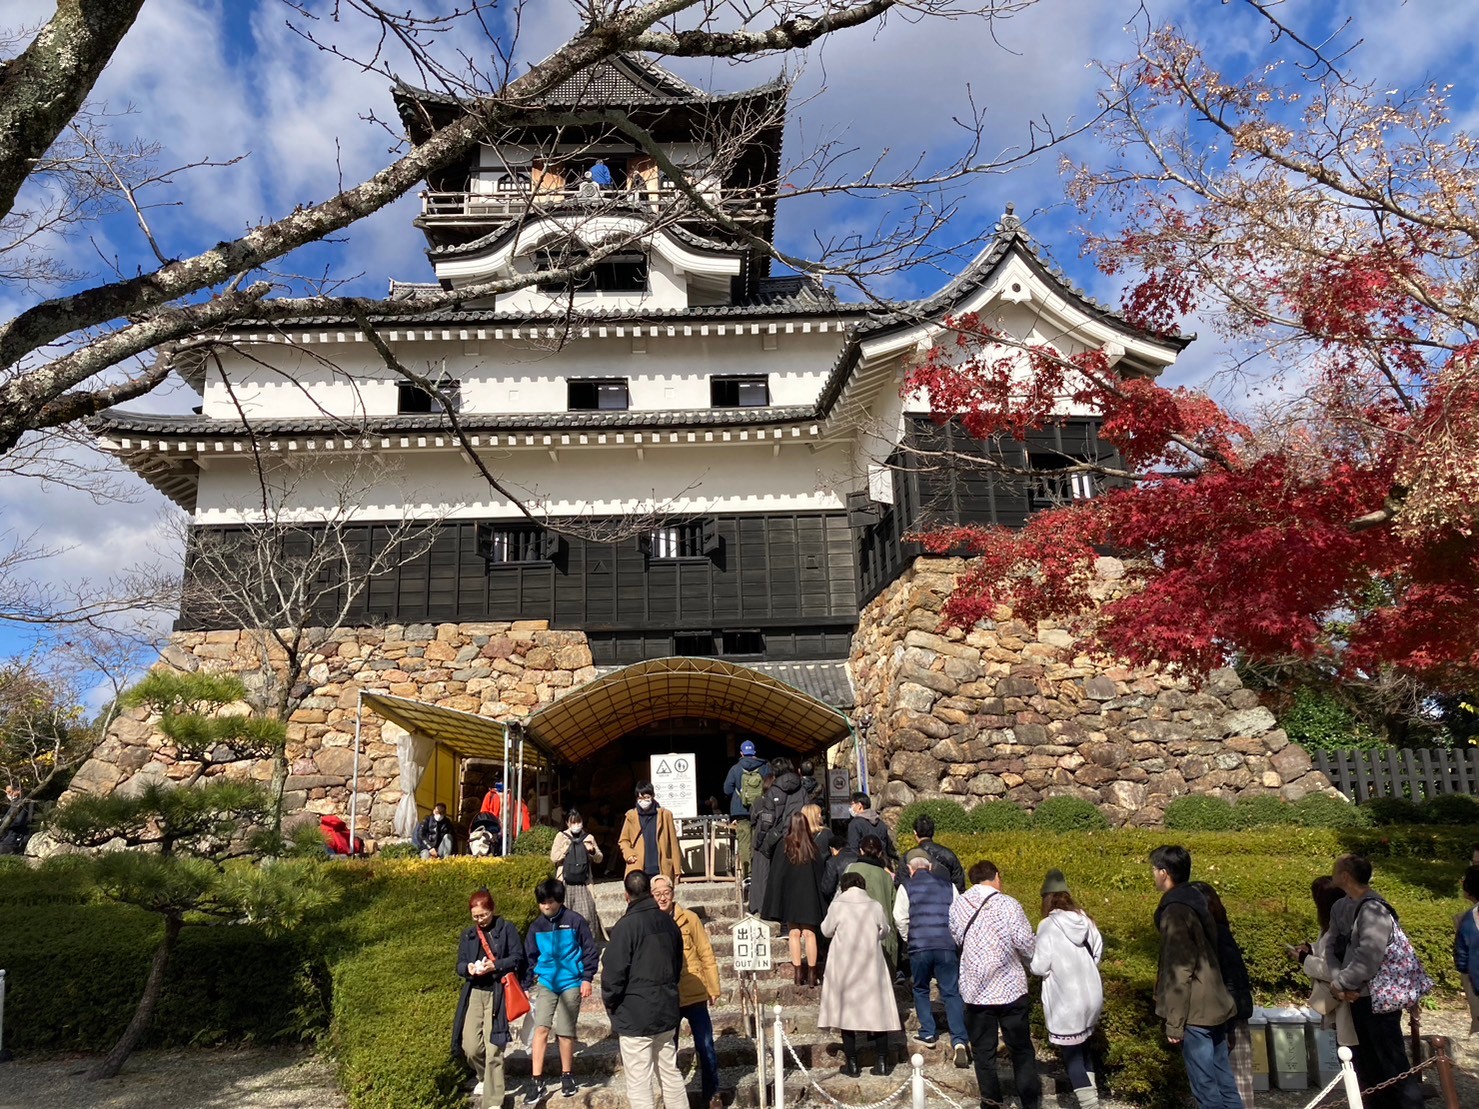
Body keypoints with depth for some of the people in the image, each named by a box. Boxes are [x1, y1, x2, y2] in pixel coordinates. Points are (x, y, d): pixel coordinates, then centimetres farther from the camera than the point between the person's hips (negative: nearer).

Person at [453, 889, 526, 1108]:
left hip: (497, 993, -4)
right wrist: (468, 968, -12)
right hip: (474, 993, 4)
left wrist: (495, 966, -20)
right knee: (470, 1046, -2)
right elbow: (459, 965, 12)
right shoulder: (468, 935, 12)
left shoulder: (507, 929, 0)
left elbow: (517, 958, -5)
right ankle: (484, 1077, 31)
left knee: (493, 1047, -5)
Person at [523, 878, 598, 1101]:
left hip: (571, 982, -2)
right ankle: (537, 1081, -6)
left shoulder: (575, 920, -8)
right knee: (541, 1028, -9)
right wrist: (528, 982, 8)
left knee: (565, 1031, 5)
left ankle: (566, 1076, 22)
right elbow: (530, 956, 14)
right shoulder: (536, 925, 3)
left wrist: (587, 978, -5)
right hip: (546, 982, 3)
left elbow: (590, 950, -2)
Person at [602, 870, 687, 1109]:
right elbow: (678, 966, 15)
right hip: (667, 1012, 7)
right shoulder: (668, 922, 5)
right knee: (670, 1074, 17)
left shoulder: (626, 926, -16)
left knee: (638, 1084, 0)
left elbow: (614, 973, -17)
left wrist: (610, 1004, -1)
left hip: (634, 1017, -7)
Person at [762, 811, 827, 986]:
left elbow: (776, 873, -5)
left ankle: (798, 974, 4)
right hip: (809, 896, 1)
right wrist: (817, 897, 13)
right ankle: (811, 974, 3)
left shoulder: (784, 845, -6)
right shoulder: (813, 846, -2)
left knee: (794, 934, 5)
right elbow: (820, 872, 4)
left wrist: (775, 903, 1)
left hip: (789, 895, -1)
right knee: (809, 933, 4)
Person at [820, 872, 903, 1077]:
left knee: (847, 1013, 6)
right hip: (872, 968, 2)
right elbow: (886, 931, 10)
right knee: (877, 1011, 11)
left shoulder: (837, 906, -9)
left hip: (844, 968, -2)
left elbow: (826, 931, 3)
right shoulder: (875, 906, -3)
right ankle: (881, 1062, 12)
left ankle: (852, 1064, 8)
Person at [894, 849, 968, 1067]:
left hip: (919, 947, -1)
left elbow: (900, 918, -2)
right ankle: (959, 1040, -9)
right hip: (947, 946, 1)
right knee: (952, 993, 4)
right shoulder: (947, 884, 9)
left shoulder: (906, 887, 2)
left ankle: (928, 1033, 20)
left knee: (921, 990, 20)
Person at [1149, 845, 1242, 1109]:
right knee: (1224, 1082, 14)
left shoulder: (1176, 911, -18)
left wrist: (1174, 1023, -15)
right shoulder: (1195, 900, 10)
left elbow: (1179, 973, -20)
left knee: (1205, 1087, -1)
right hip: (1214, 1006, 9)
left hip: (1195, 1012, -9)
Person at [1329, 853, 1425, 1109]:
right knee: (1367, 1064, 17)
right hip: (1356, 998, 9)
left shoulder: (1373, 909, -19)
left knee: (1393, 1062, -2)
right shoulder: (1340, 908, 7)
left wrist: (1340, 983, -16)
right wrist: (1338, 981, -11)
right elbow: (1335, 948, 6)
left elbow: (1369, 957, -25)